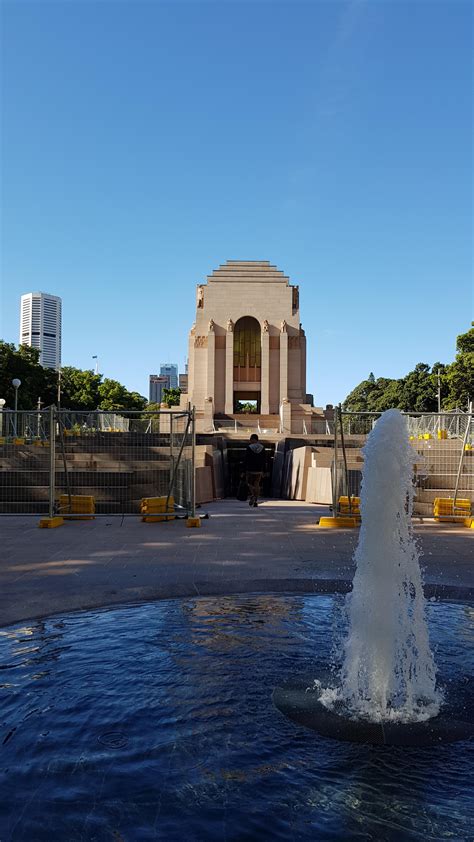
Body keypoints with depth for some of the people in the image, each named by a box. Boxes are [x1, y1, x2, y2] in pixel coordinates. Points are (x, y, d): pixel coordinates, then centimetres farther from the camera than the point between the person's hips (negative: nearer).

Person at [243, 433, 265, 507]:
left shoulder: (249, 447, -9)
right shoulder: (262, 448, 2)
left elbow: (246, 460, -9)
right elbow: (263, 461, 5)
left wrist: (245, 470, -4)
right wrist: (263, 471, 11)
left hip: (250, 470, -3)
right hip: (259, 470, 3)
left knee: (249, 483, 11)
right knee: (257, 484, 10)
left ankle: (251, 495, -13)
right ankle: (256, 501, 7)